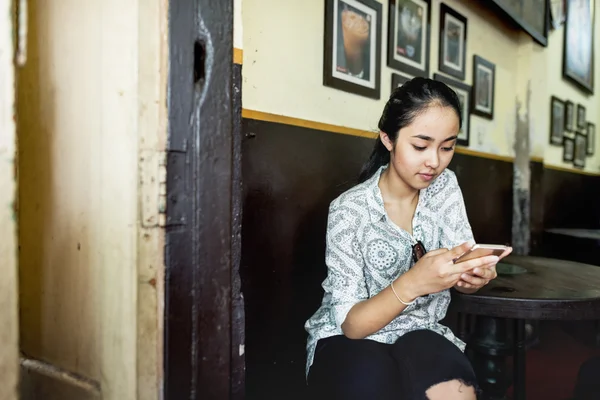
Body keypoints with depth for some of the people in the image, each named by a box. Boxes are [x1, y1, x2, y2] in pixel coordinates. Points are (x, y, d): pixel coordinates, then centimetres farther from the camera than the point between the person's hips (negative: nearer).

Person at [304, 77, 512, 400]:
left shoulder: (444, 186, -1)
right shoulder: (350, 210, -18)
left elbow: (461, 277, -4)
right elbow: (350, 324, -18)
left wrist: (476, 274, -30)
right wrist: (412, 283, -37)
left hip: (418, 333, 3)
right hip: (349, 340, -3)